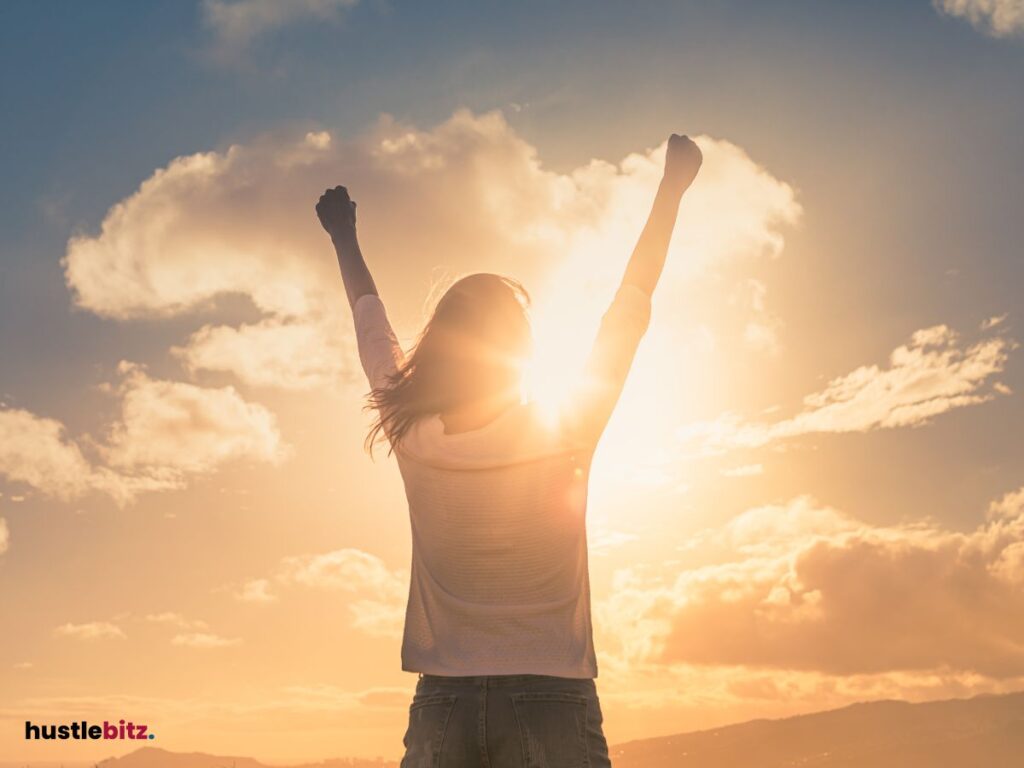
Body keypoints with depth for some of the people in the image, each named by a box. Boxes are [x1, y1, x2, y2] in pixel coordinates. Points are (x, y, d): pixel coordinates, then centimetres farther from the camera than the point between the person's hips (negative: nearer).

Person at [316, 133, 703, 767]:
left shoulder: (413, 440, -4)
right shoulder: (566, 439, -10)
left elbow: (372, 324, 13)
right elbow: (631, 307, 1)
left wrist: (344, 239, 30)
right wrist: (672, 188, 13)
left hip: (441, 706, 3)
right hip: (550, 699, -2)